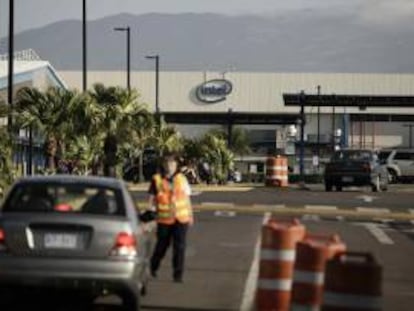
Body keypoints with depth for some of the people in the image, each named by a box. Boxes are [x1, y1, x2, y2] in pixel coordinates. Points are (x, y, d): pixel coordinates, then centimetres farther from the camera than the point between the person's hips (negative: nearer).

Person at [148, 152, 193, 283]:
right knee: (162, 246, 12)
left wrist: (190, 215, 14)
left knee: (179, 247, -2)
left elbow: (187, 198, 14)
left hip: (181, 218, 1)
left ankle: (178, 275, 4)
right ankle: (153, 267, 36)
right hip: (164, 219, -1)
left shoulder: (182, 179, 7)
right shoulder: (157, 179, 0)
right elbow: (152, 199, 4)